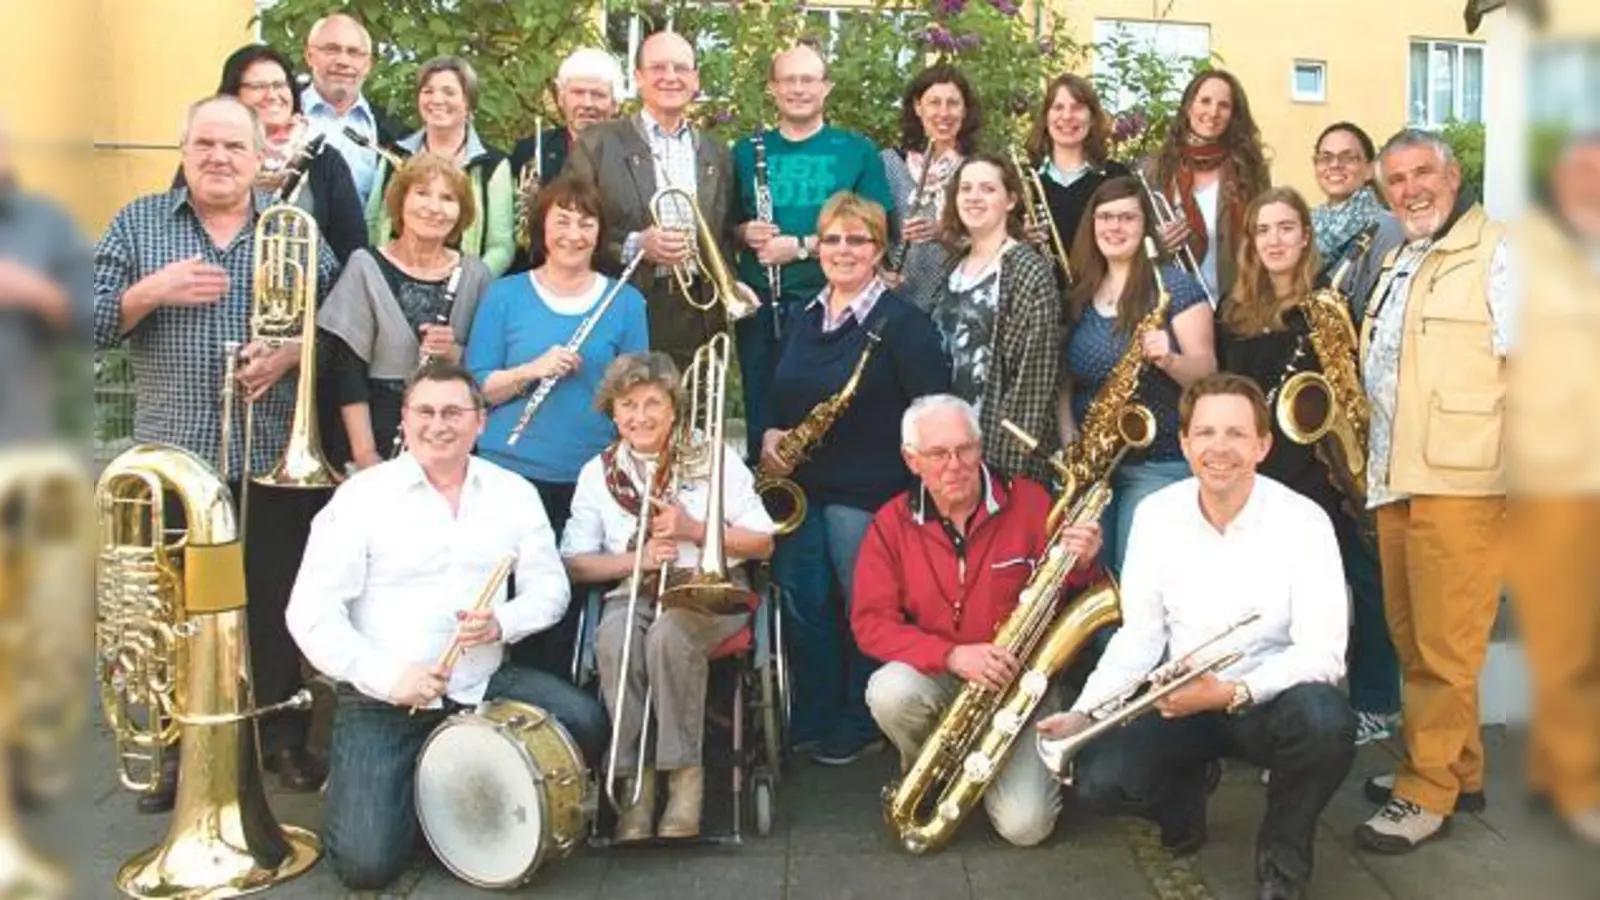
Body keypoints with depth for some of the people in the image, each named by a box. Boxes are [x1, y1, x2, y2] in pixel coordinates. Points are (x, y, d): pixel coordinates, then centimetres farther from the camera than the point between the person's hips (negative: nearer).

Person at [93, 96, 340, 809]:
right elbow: (89, 326, 0)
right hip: (171, 456, 0)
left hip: (275, 457, 0)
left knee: (277, 604, 9)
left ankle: (282, 736, 25)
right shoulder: (137, 224, 5)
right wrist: (152, 292, -16)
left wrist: (293, 352, -15)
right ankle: (180, 746, 25)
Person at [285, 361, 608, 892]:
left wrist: (503, 622, -16)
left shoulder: (514, 492, 5)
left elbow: (550, 588, 7)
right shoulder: (361, 495, -6)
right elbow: (310, 612, -10)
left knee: (586, 725, -19)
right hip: (381, 699, -3)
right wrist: (386, 677, -21)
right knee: (367, 863, -17)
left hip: (486, 685, 4)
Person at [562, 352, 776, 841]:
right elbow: (575, 563, 6)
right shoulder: (597, 473, 9)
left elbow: (763, 544, 3)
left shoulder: (714, 460, 4)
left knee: (669, 634, -36)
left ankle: (684, 774, -22)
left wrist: (694, 530, -11)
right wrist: (637, 558, -11)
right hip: (635, 592, 2)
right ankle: (633, 779, -23)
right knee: (614, 641, -34)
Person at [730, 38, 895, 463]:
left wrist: (802, 246, -13)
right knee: (762, 424, 8)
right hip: (759, 305, 3)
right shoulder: (747, 151, 11)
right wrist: (745, 233, -9)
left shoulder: (858, 151, 3)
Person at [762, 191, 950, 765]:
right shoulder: (805, 318, 12)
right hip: (800, 485, 6)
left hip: (867, 492, -6)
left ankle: (859, 725, 22)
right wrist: (771, 437, 1)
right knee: (801, 604, 10)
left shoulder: (901, 321, -10)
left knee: (865, 609, 3)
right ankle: (811, 718, 28)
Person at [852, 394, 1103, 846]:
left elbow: (1065, 598, -1)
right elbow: (871, 621, -12)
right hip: (934, 678, 1)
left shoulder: (1029, 502, -6)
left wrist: (1081, 565, -26)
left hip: (1021, 683, -1)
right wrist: (952, 656, -26)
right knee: (890, 691, -34)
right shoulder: (891, 523, -5)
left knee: (1026, 826, -17)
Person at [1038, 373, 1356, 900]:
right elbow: (1139, 634, -2)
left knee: (1326, 721, -36)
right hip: (1180, 700, 2)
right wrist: (1085, 712, -16)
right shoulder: (1155, 514, -5)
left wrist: (1231, 693, -33)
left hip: (1272, 699, -2)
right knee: (1098, 781, -23)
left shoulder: (1303, 521, -15)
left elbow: (1324, 652, -20)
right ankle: (1185, 793, 16)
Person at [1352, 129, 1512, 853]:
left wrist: (1517, 472, -14)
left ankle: (1428, 793, 4)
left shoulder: (1495, 253, -4)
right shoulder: (1397, 264, 21)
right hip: (1396, 479, 8)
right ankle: (1456, 769, 26)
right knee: (1411, 639, 12)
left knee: (1444, 646, -4)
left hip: (1462, 482, -8)